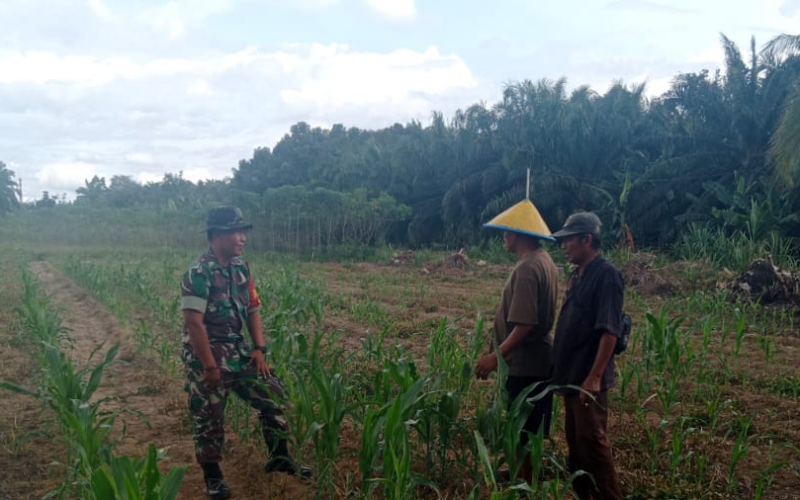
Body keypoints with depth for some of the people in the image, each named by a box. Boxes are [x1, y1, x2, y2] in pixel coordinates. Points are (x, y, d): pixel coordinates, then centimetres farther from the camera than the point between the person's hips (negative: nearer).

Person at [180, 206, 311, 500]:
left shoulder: (241, 268, 4)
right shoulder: (199, 274, -19)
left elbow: (252, 310, 10)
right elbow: (194, 323, -21)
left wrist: (259, 348, 1)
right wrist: (209, 366, -21)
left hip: (237, 351, 7)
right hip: (205, 355, -7)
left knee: (271, 396, 9)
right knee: (209, 417, 4)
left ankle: (279, 459, 24)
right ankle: (212, 476, 23)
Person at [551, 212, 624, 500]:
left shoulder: (606, 275, -15)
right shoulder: (577, 276, 11)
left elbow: (609, 331, -21)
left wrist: (594, 376, -25)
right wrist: (560, 368, 15)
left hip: (588, 379, -9)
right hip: (571, 375, 9)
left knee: (592, 443, -1)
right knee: (575, 442, 15)